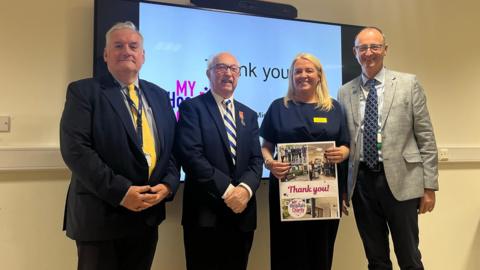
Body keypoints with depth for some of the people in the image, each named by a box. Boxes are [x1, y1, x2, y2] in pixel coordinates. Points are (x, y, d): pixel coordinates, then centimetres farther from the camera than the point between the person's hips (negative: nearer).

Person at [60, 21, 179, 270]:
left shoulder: (159, 96, 12)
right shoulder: (83, 91, -4)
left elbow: (173, 147, 10)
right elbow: (75, 148, -15)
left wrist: (168, 184, -8)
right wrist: (120, 192, -20)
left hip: (147, 216, 5)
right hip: (100, 216, -5)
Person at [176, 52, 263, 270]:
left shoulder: (249, 115, 16)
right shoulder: (192, 107, -1)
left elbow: (256, 159, 7)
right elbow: (191, 155, -13)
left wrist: (245, 188, -13)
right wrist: (227, 190, -17)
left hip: (242, 213, 5)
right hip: (205, 213, -5)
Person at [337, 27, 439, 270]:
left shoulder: (408, 84, 3)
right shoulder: (345, 92, 8)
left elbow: (425, 137, 1)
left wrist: (429, 186, -2)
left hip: (400, 180, -2)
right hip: (361, 182, 2)